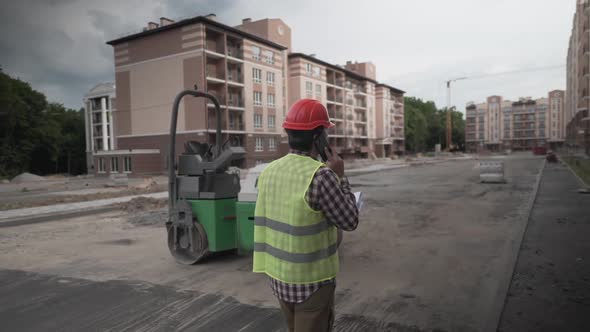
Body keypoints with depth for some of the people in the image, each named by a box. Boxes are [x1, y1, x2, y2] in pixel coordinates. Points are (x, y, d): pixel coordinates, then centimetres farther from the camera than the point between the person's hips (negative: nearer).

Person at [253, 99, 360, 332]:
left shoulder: (269, 171, -2)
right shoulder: (320, 175, -24)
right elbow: (350, 222, -12)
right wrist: (340, 176, -4)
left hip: (279, 277, 7)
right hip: (311, 281, -7)